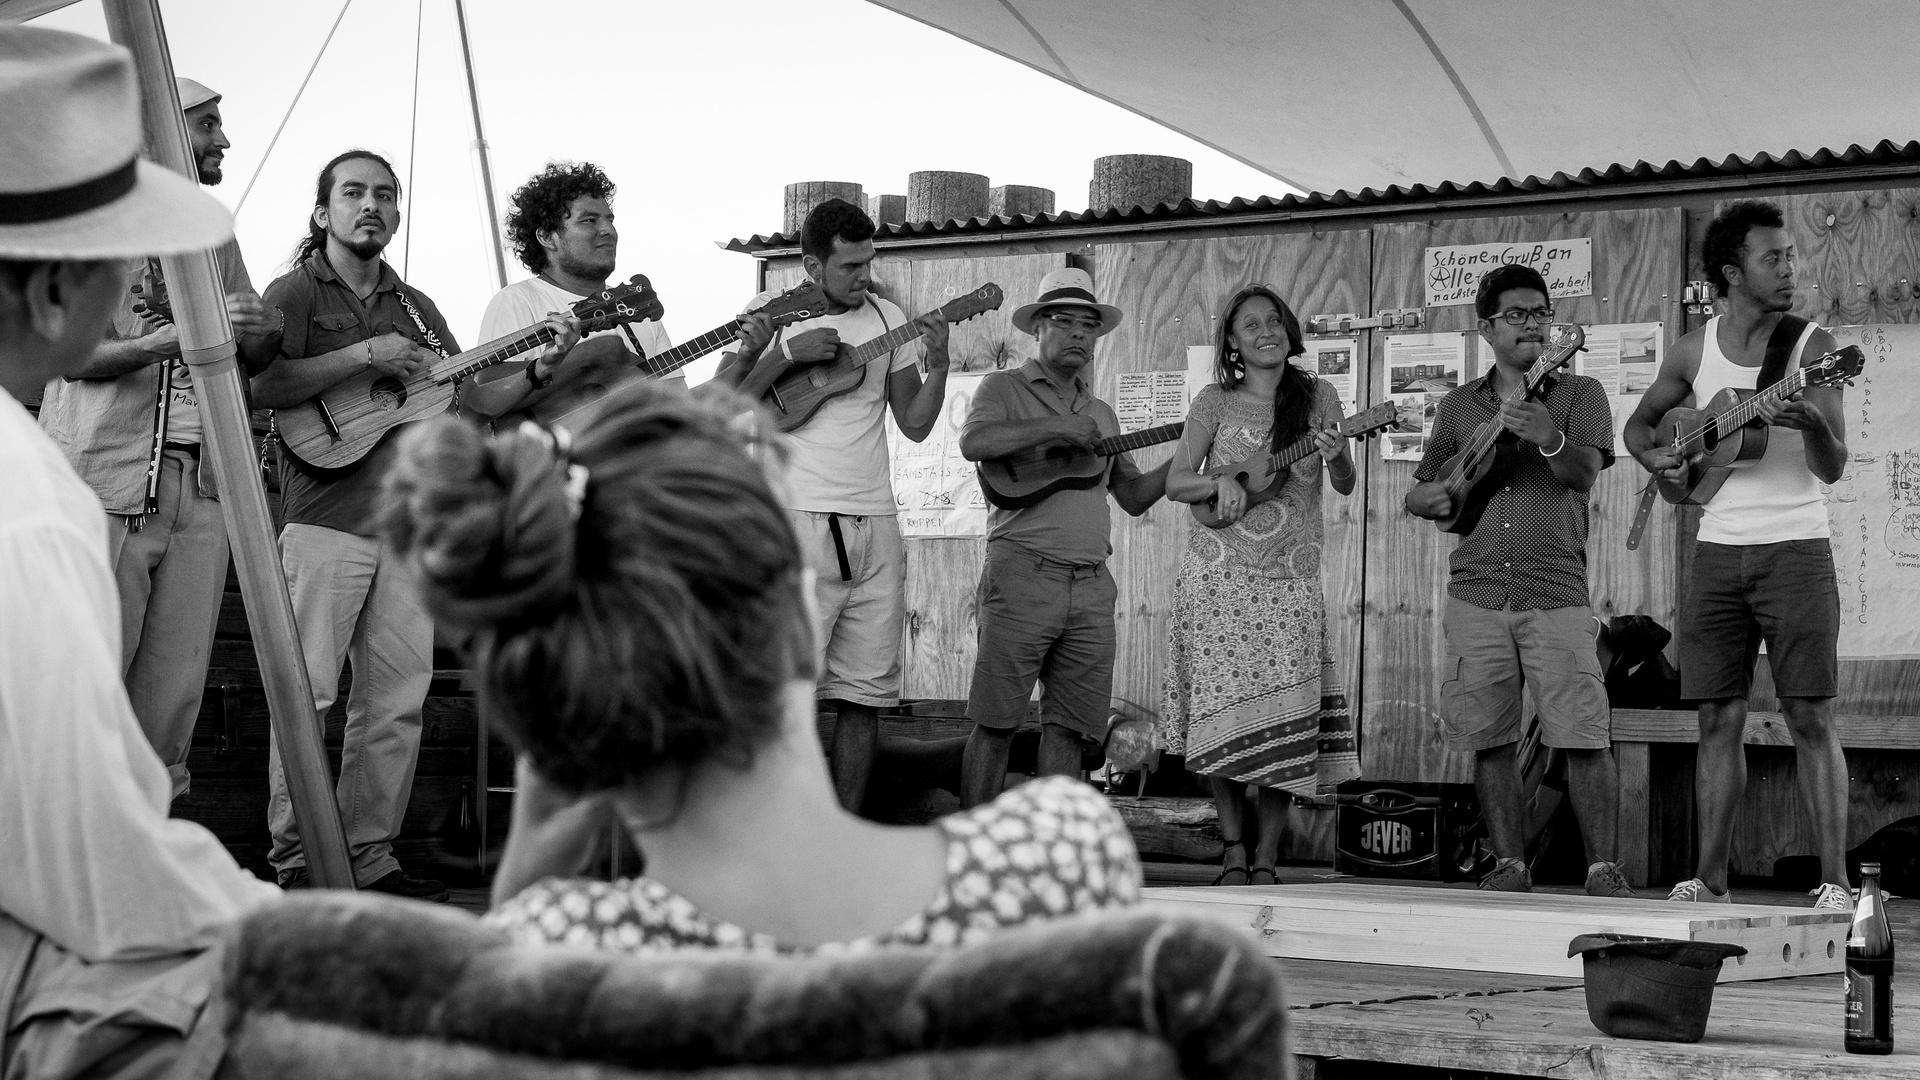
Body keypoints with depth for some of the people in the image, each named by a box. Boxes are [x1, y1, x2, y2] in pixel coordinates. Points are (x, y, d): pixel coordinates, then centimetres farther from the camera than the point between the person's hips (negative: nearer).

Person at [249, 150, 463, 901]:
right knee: (307, 692, -7)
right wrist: (365, 355, -15)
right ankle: (295, 860, -1)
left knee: (398, 700, 2)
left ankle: (369, 856, 8)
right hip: (325, 521, -6)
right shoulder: (297, 291, 3)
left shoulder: (415, 308, 21)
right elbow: (263, 386, -12)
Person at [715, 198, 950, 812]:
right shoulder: (771, 314, 2)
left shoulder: (887, 319, 13)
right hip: (798, 520, -4)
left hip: (876, 526, 5)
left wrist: (937, 365, -5)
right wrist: (787, 353, -14)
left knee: (865, 692, 4)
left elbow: (915, 425, 12)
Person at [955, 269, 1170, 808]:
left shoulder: (1101, 414, 23)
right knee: (996, 723, -5)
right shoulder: (1005, 388, 6)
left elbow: (1134, 496, 23)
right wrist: (1057, 429, -17)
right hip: (1023, 574, -6)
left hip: (1091, 583, 6)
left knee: (1067, 727, 5)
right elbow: (972, 442, -15)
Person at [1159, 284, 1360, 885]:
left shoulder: (1317, 399, 9)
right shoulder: (1215, 403, 6)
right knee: (1223, 718, -4)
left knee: (1284, 722, -6)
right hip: (1219, 575, -1)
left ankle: (1266, 861, 2)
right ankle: (1233, 847, 13)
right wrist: (1218, 484, -15)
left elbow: (1344, 487, 5)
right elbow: (1174, 482, 5)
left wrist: (1338, 457, -17)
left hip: (1290, 579, 1)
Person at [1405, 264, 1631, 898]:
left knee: (1583, 737, -9)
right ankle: (1510, 865, 11)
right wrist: (1439, 498, -3)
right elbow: (1418, 493, 21)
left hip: (1556, 594, -3)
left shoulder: (1579, 394, 8)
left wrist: (1547, 438, -28)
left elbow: (1585, 472, -8)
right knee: (1489, 738, 2)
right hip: (1476, 594, 3)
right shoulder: (1459, 406, 16)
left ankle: (1603, 869, -3)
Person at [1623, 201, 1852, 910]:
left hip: (1796, 548, -3)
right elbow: (1639, 422, 22)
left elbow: (1833, 469, -8)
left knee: (1811, 719, -6)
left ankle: (1835, 883, -4)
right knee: (1719, 720, 5)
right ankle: (1710, 880, 10)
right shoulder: (1696, 350, 7)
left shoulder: (1812, 346, -3)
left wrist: (1812, 424, -28)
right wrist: (1654, 457, 1)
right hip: (1718, 552, 3)